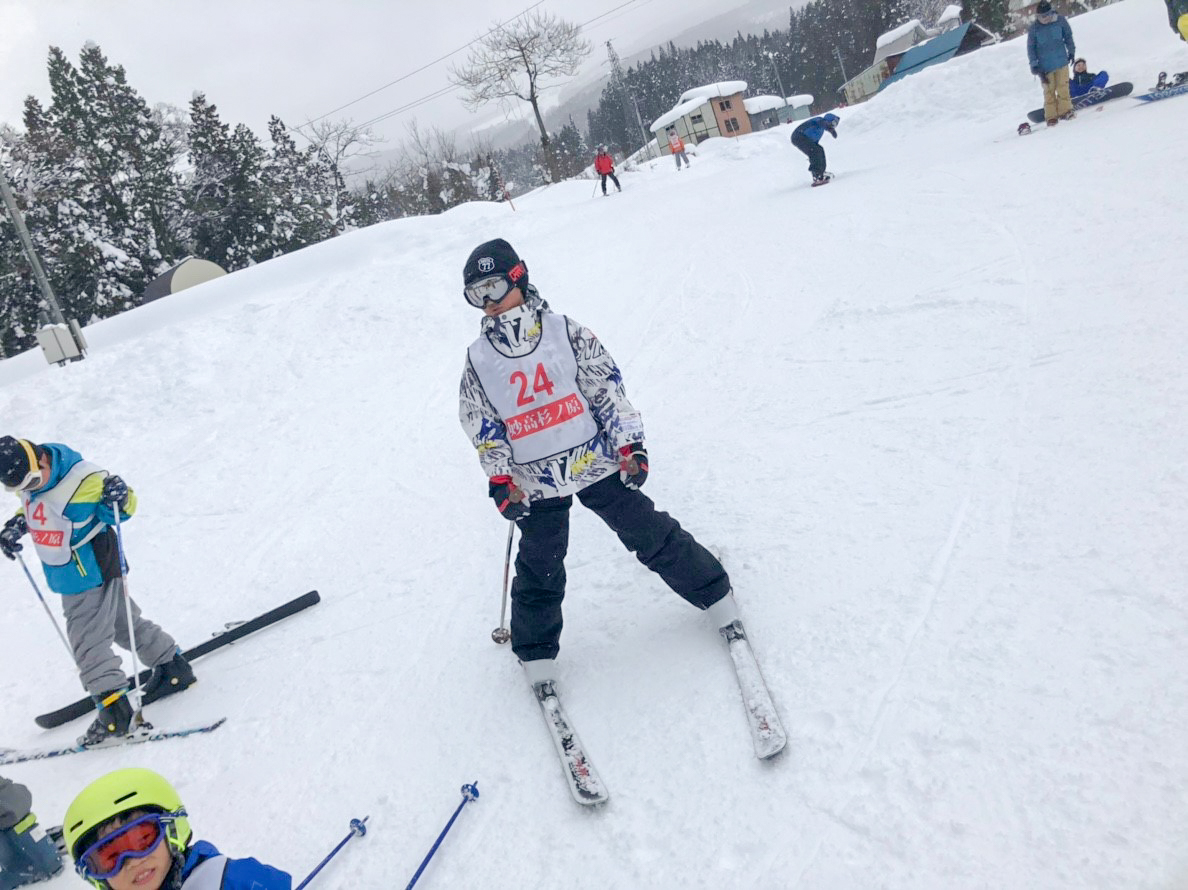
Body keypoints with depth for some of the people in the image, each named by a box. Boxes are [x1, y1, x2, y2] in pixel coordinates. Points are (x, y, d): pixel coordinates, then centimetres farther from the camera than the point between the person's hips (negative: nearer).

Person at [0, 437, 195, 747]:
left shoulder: (83, 479, -29)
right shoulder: (25, 478, -6)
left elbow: (120, 511, -16)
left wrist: (118, 498, -39)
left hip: (93, 573, -8)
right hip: (69, 577, 8)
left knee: (89, 642, -5)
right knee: (124, 625, 19)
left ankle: (114, 709, 4)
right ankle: (173, 667, 34)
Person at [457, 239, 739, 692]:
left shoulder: (565, 332, -3)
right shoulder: (478, 361, 2)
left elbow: (607, 386, -2)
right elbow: (483, 428, 6)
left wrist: (630, 443, -7)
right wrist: (500, 480, -2)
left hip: (595, 462, -1)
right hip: (536, 483, 1)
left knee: (650, 535, 4)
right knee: (539, 569, 7)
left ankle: (714, 594, 24)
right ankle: (536, 654, 27)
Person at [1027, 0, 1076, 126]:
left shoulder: (1060, 20, -6)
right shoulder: (1034, 28, -9)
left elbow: (1068, 35, 11)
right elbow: (1031, 48, 0)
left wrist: (1071, 51, 18)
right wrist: (1034, 65, -4)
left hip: (1061, 62, 1)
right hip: (1045, 66, -1)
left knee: (1063, 87, -1)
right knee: (1049, 90, 3)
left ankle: (1065, 111, 9)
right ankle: (1051, 116, 11)